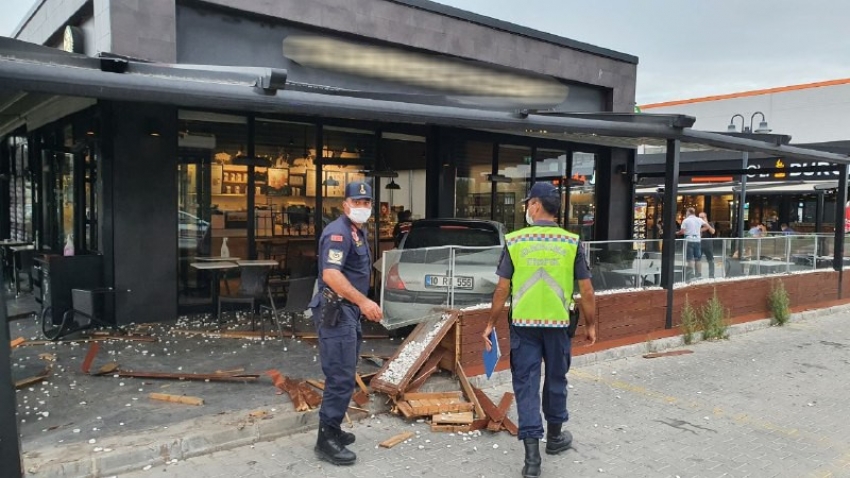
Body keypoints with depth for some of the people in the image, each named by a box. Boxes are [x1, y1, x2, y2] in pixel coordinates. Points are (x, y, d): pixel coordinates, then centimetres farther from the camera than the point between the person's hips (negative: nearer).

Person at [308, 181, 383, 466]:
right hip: (336, 311, -11)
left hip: (349, 311, 11)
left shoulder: (359, 232, 17)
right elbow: (330, 274, -29)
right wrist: (363, 301, -31)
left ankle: (332, 429, 29)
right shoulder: (338, 232, -16)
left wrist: (362, 305, 23)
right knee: (341, 378, -9)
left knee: (344, 376, 17)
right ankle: (326, 440, 0)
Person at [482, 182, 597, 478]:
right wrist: (591, 325, 11)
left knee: (526, 385, 5)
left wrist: (491, 324, 5)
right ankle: (554, 437, 38)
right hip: (558, 324, 1)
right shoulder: (571, 242, -5)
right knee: (556, 380, 19)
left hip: (523, 324, -1)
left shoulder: (515, 241, -7)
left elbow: (502, 289, -5)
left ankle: (532, 454, 3)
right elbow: (586, 290, -2)